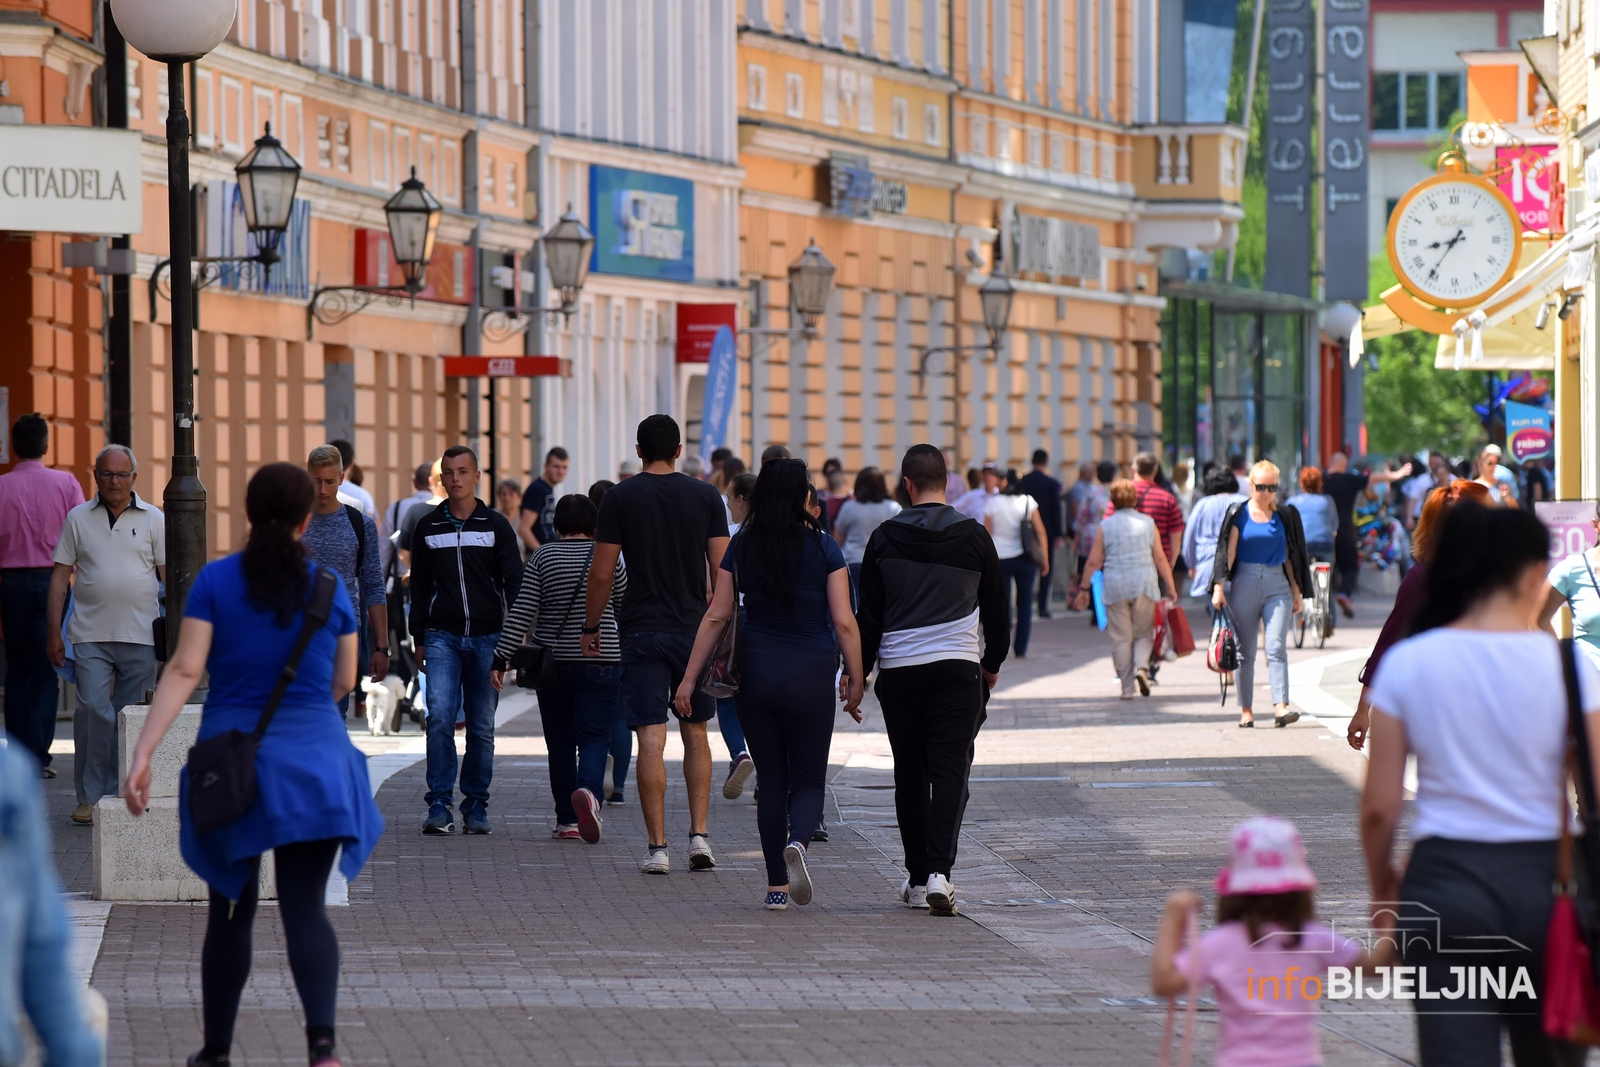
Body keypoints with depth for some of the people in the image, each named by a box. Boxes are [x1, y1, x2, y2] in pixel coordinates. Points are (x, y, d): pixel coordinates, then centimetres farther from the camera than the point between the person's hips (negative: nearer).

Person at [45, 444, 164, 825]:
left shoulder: (152, 520, 7)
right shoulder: (78, 519, 8)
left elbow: (170, 576, 8)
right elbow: (60, 576, 9)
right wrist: (53, 631, 3)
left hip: (140, 636, 1)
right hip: (90, 635, -1)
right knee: (93, 711, -11)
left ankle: (119, 794, 12)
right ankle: (89, 797, -5)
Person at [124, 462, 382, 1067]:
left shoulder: (216, 581, -3)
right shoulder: (329, 588, 2)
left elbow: (184, 670, -12)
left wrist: (142, 754, -15)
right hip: (314, 764, 0)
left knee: (231, 911, 14)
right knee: (305, 908, -2)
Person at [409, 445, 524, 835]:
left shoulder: (496, 525, 5)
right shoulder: (428, 527, 9)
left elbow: (515, 583, 5)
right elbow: (420, 585, 15)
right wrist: (419, 638, 10)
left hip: (486, 638, 0)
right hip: (442, 637, 0)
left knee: (482, 727, 3)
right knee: (439, 717, -14)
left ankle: (476, 807, 11)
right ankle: (439, 806, -11)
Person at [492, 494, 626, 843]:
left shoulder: (543, 557, 0)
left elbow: (521, 612, -5)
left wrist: (502, 657, -3)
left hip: (553, 663, 1)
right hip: (601, 663, -1)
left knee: (560, 741, 11)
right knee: (594, 736, -3)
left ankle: (567, 820, 12)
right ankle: (588, 789, -33)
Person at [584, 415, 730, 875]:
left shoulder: (620, 498, -2)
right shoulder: (705, 496, 2)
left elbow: (601, 573, -3)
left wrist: (590, 628, 8)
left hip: (642, 630, -2)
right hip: (695, 630, 2)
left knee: (651, 739, -4)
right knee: (695, 734, 15)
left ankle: (657, 847, -6)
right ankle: (699, 835, 8)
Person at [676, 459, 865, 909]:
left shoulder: (741, 547, 2)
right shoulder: (823, 547, -4)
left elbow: (716, 616, 1)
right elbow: (844, 622, -8)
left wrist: (690, 678, 4)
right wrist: (856, 681, 0)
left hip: (756, 670, 2)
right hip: (810, 675, -2)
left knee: (772, 780, 13)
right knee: (808, 781, 6)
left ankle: (776, 886, 11)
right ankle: (797, 840, -26)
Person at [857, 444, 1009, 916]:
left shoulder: (884, 539, 1)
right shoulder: (974, 537, 2)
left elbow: (869, 612, 4)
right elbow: (996, 608, 10)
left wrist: (859, 669, 13)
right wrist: (993, 663, 25)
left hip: (898, 669, 1)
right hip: (958, 666, -1)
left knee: (910, 775, 11)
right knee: (950, 770, -4)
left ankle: (917, 879, 16)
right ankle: (939, 873, -20)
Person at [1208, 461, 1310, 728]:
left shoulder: (1284, 517, 8)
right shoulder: (1239, 515, 2)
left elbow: (1289, 555, 13)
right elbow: (1227, 552, -1)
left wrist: (1296, 590, 12)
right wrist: (1219, 587, -8)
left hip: (1277, 587, 1)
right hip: (1244, 586, -1)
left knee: (1277, 648, -11)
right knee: (1245, 652, 3)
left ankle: (1280, 708, -18)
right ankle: (1246, 710, 9)